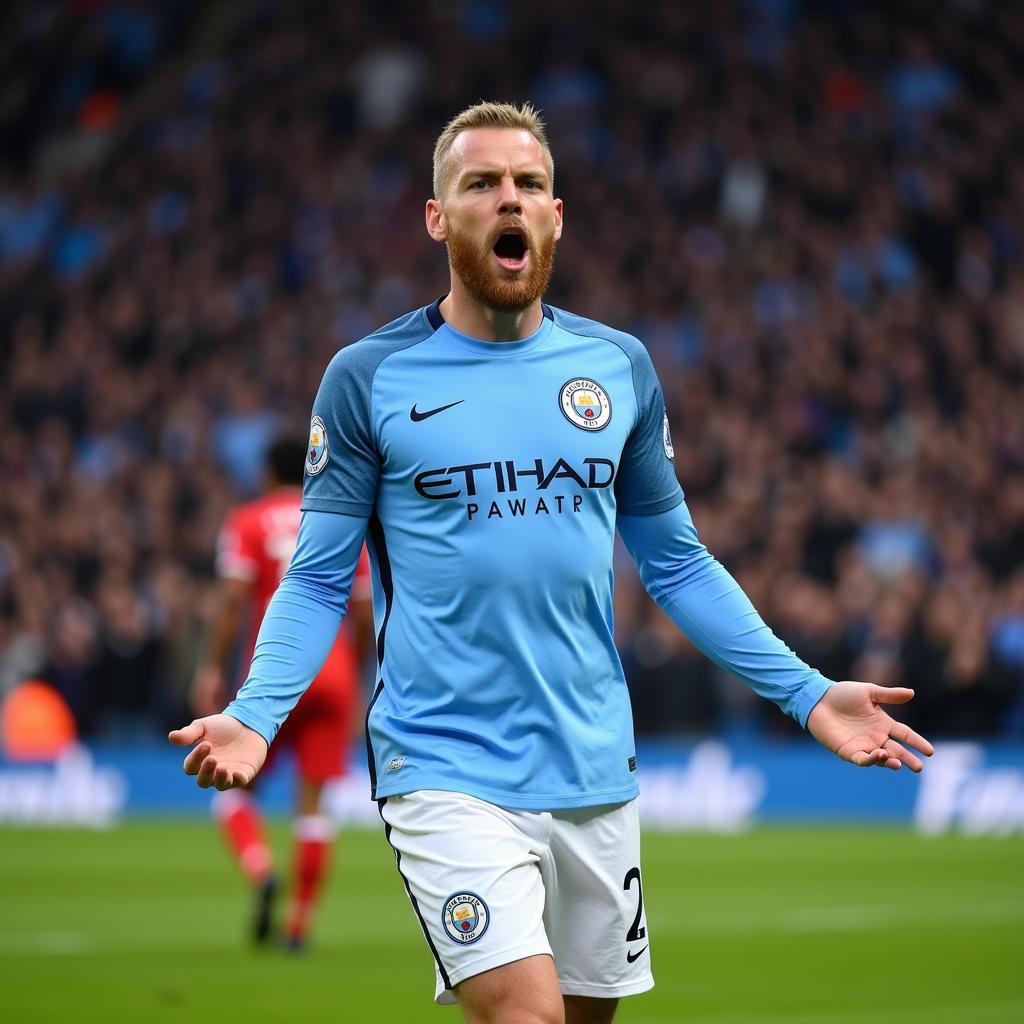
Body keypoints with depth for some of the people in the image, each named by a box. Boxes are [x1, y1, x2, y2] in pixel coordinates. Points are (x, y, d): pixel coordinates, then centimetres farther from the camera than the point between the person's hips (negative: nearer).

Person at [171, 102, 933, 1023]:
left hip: (594, 768, 4)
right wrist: (255, 715, -15)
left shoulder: (620, 368, 8)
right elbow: (319, 578, 1)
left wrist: (806, 693, 8)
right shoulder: (369, 378, -1)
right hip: (446, 768, -4)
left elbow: (677, 562, 15)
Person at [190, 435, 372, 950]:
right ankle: (300, 921, 2)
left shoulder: (248, 522, 5)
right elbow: (364, 610, 12)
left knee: (235, 787, 9)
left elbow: (233, 598, -7)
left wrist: (213, 668, -5)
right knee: (313, 800, 5)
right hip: (333, 669, 3)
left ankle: (260, 870, -19)